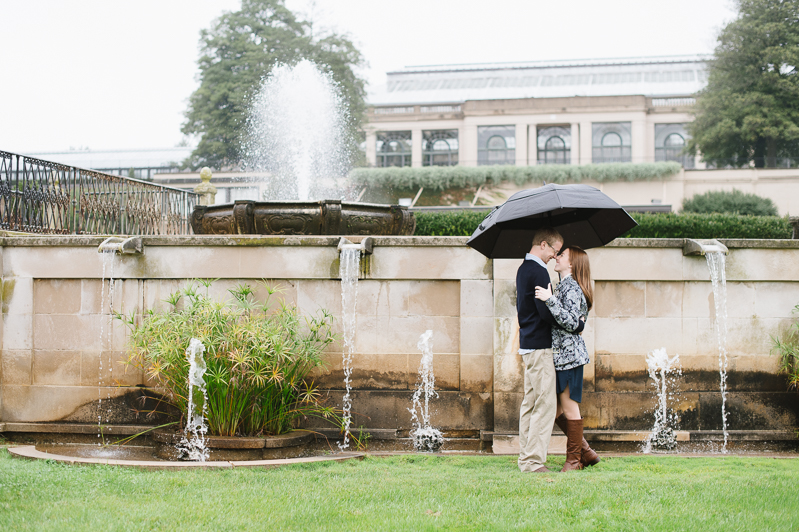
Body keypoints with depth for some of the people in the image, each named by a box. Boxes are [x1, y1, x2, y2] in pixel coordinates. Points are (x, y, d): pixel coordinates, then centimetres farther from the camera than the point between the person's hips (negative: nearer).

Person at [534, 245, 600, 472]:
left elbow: (571, 322, -23)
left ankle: (574, 459, 8)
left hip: (568, 355, -10)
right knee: (555, 409, 12)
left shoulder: (572, 288, -12)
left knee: (569, 408, -1)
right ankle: (586, 452, 20)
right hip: (560, 355, 10)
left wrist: (550, 300, -27)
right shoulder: (563, 286, 17)